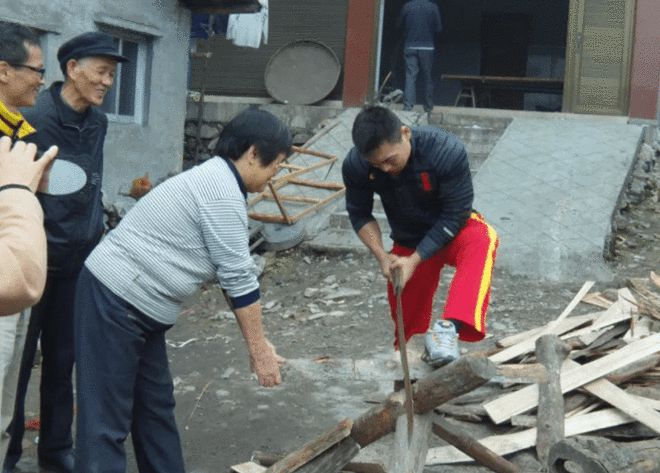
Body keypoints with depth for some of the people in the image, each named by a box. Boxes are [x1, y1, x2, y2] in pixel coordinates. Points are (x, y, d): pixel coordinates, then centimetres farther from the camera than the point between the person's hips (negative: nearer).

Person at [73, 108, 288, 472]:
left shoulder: (215, 179, 15)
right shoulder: (222, 191, -17)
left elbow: (233, 274, 17)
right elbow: (239, 278, -16)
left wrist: (257, 344, 18)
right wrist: (259, 348, -7)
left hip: (137, 305, 11)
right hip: (114, 302, -11)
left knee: (156, 408, 15)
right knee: (107, 419, -8)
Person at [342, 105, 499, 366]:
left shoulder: (447, 152, -33)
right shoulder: (355, 166, -23)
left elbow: (455, 215, -25)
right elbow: (360, 214, -7)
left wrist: (414, 260, -29)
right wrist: (381, 255, -22)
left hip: (452, 231, -3)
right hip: (407, 242, 3)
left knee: (482, 240, -38)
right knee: (407, 321, 8)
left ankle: (449, 327, -47)